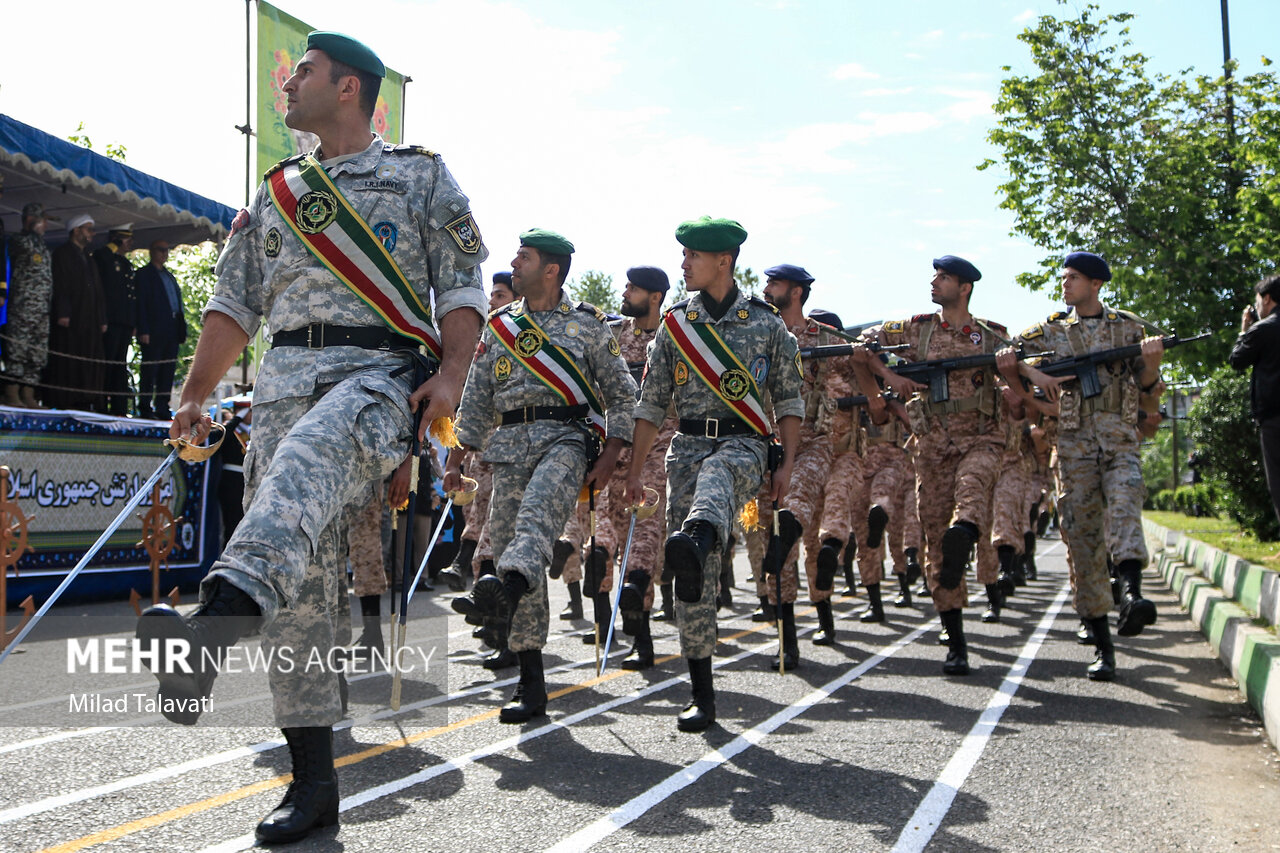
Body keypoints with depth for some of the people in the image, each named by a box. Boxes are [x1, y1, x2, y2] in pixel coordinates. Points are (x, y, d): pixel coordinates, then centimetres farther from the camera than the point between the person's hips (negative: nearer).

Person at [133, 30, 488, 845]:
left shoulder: (421, 175, 11)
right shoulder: (277, 193, 24)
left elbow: (462, 282, 1)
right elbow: (235, 301, 22)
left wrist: (452, 372, -14)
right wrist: (195, 394, 13)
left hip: (381, 370, -4)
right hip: (285, 378, 5)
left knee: (303, 466, -40)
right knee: (300, 586, -3)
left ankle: (213, 631, -64)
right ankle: (314, 782, 5)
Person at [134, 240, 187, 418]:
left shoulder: (169, 276, 23)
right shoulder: (144, 274, 1)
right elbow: (141, 304, -6)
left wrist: (180, 330, 12)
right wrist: (143, 331, -15)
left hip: (172, 330, 7)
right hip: (154, 330, -7)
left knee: (168, 370, 6)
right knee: (150, 369, -5)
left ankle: (162, 407, 10)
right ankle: (145, 408, -1)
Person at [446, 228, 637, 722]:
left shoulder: (587, 324, 7)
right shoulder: (499, 326, 18)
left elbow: (622, 395, 7)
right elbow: (476, 402, 18)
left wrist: (609, 458, -5)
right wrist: (456, 460, 9)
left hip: (567, 436, -3)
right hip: (510, 444, 4)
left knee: (538, 507, -35)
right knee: (508, 540, -2)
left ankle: (501, 596, -62)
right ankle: (531, 686, 5)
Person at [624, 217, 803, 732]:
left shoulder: (767, 322, 7)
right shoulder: (675, 324, 12)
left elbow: (789, 400, 8)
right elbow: (652, 404, 13)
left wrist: (787, 465, -2)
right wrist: (635, 471, 9)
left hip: (743, 443, -2)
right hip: (686, 446, 2)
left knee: (716, 473, -42)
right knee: (692, 580, -3)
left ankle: (695, 541, -74)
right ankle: (702, 696, 5)